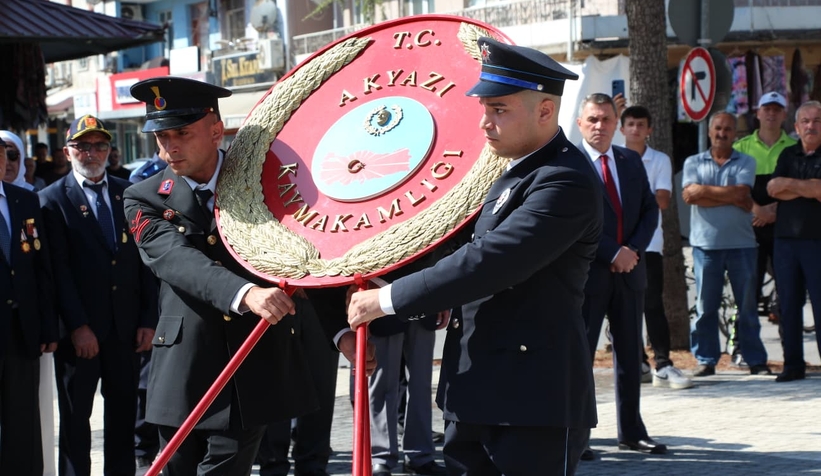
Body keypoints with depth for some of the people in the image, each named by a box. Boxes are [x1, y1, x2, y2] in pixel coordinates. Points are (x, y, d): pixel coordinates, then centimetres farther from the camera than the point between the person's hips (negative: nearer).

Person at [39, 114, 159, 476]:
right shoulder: (53, 199, -2)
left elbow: (145, 260, 7)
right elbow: (58, 268, -9)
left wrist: (148, 320, 1)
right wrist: (77, 326, -15)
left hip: (125, 326, 3)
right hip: (79, 331, -3)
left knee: (123, 412, 10)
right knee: (75, 416, 4)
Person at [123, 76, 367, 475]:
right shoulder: (144, 200, 0)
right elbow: (177, 259, -18)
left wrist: (342, 330, -12)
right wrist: (245, 293, -37)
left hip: (255, 374, -1)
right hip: (185, 377, 1)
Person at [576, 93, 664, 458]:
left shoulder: (631, 161, 11)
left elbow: (650, 210, 10)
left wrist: (634, 249, -7)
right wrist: (613, 254, -17)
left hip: (629, 269, 6)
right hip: (588, 271, -6)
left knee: (630, 352, 11)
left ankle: (632, 431, 19)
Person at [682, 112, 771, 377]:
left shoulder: (745, 163, 8)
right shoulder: (694, 163, 10)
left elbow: (742, 193, -10)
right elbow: (689, 194, -8)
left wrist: (704, 191, -7)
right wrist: (731, 196, -8)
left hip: (741, 243, 0)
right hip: (706, 243, 0)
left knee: (748, 303, 3)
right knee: (706, 305, 2)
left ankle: (756, 360, 8)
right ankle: (706, 360, 9)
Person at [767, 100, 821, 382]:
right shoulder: (788, 155, 15)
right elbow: (772, 188, 1)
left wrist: (789, 183, -7)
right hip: (786, 238, 4)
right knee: (789, 304, 6)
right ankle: (793, 364, 12)